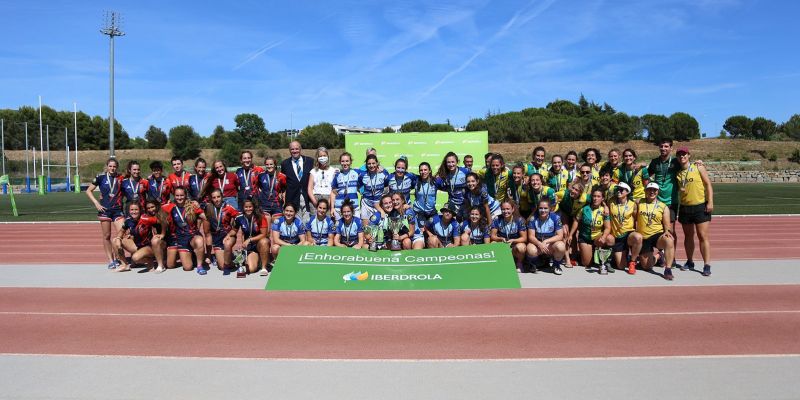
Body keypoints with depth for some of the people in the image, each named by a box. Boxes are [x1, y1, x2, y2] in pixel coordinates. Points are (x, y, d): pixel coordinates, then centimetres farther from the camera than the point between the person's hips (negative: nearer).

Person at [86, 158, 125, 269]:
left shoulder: (121, 178, 4)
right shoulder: (101, 177, 1)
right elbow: (88, 191, 7)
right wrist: (96, 203, -3)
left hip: (118, 210, 1)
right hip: (104, 210, -1)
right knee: (106, 236, 5)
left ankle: (117, 258, 9)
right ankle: (111, 261, 14)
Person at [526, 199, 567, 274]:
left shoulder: (555, 217, -11)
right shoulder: (533, 218, -10)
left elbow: (560, 236, -14)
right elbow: (531, 236, -13)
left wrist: (546, 241, -25)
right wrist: (539, 244, -33)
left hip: (551, 244, 0)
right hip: (537, 243, 0)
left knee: (561, 247, -34)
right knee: (531, 250, -35)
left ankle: (556, 265, 0)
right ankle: (533, 263, 5)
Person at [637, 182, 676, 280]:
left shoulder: (664, 207, 5)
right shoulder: (639, 203, 6)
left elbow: (667, 225, 4)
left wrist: (667, 231, -17)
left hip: (657, 235, -1)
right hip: (643, 238, 1)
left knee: (669, 241, -37)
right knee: (646, 266, -1)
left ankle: (668, 270, -28)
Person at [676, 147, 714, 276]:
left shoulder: (698, 167, -1)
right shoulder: (678, 173, 8)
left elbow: (708, 184, -4)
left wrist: (710, 202, -12)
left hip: (700, 206, -4)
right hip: (685, 207, 4)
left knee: (703, 236, -6)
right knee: (688, 236, 12)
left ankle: (707, 265, -4)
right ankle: (689, 262, 24)